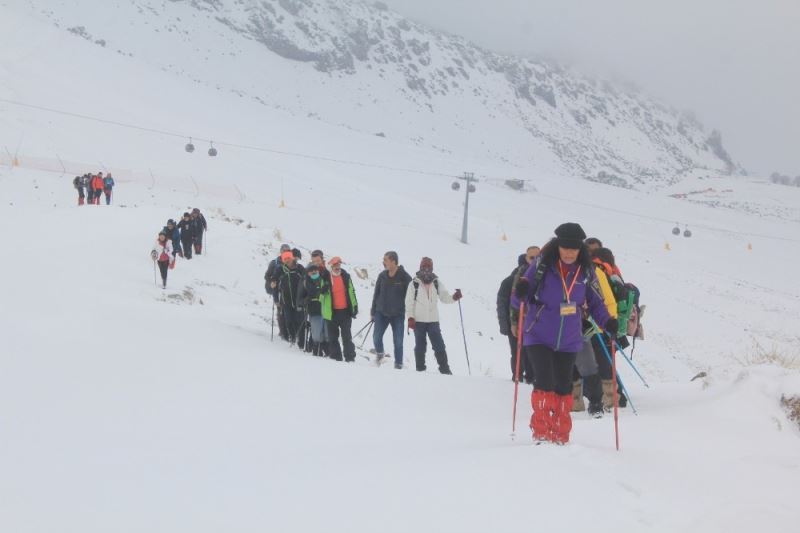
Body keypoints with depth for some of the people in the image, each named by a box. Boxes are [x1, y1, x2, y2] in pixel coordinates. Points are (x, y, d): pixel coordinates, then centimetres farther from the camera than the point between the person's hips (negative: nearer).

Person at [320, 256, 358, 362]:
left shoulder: (346, 276, 5)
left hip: (345, 311, 1)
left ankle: (350, 357, 3)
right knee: (333, 336, 6)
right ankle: (335, 356, 15)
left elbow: (351, 292, 13)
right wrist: (323, 290, -19)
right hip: (331, 311, -1)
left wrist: (355, 306, 10)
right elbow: (321, 295, 4)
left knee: (347, 336, 1)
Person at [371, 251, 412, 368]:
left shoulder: (404, 277, -7)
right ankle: (379, 354, 23)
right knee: (376, 337, -4)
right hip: (382, 312, 3)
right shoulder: (382, 276, 3)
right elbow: (376, 294, 11)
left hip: (398, 314, -3)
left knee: (398, 341, 2)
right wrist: (373, 311, 9)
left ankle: (398, 364, 13)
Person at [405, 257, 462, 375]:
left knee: (439, 346, -2)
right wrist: (410, 318, -10)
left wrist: (454, 297, -15)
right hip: (419, 320, -2)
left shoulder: (437, 283, 7)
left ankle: (445, 369, 4)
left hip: (433, 320, 2)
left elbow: (444, 297, 6)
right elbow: (409, 302, -3)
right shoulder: (414, 284, -2)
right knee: (420, 346, 5)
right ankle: (420, 369, 14)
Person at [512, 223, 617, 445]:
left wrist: (608, 321, -10)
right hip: (539, 337, -3)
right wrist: (521, 291, -32)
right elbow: (519, 300, -9)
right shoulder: (542, 266, -13)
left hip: (568, 341, 3)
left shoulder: (586, 271, -5)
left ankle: (560, 436, 22)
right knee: (545, 384, -13)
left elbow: (595, 302, 7)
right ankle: (541, 433, 0)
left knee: (563, 388, 9)